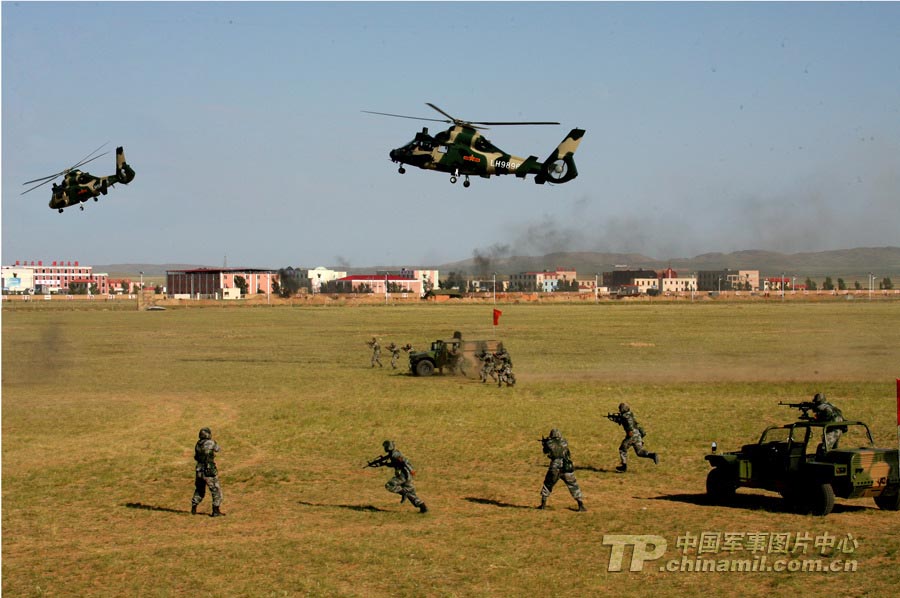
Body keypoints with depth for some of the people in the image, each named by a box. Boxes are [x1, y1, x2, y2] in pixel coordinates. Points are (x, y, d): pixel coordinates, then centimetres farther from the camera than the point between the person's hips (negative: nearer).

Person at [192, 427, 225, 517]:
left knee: (199, 490, 23)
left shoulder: (198, 444, 3)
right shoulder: (211, 443, -13)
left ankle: (193, 509, 26)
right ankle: (216, 511, -1)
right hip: (209, 472, -6)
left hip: (199, 471, 6)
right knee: (216, 491, 4)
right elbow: (217, 449, 9)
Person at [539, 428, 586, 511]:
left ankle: (543, 504, 20)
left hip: (554, 469, -1)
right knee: (574, 486, 8)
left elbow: (546, 451, 15)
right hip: (567, 469, 1)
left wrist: (544, 443, 35)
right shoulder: (564, 442, 3)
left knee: (547, 485, 20)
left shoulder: (550, 443, -3)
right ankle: (581, 505, -1)